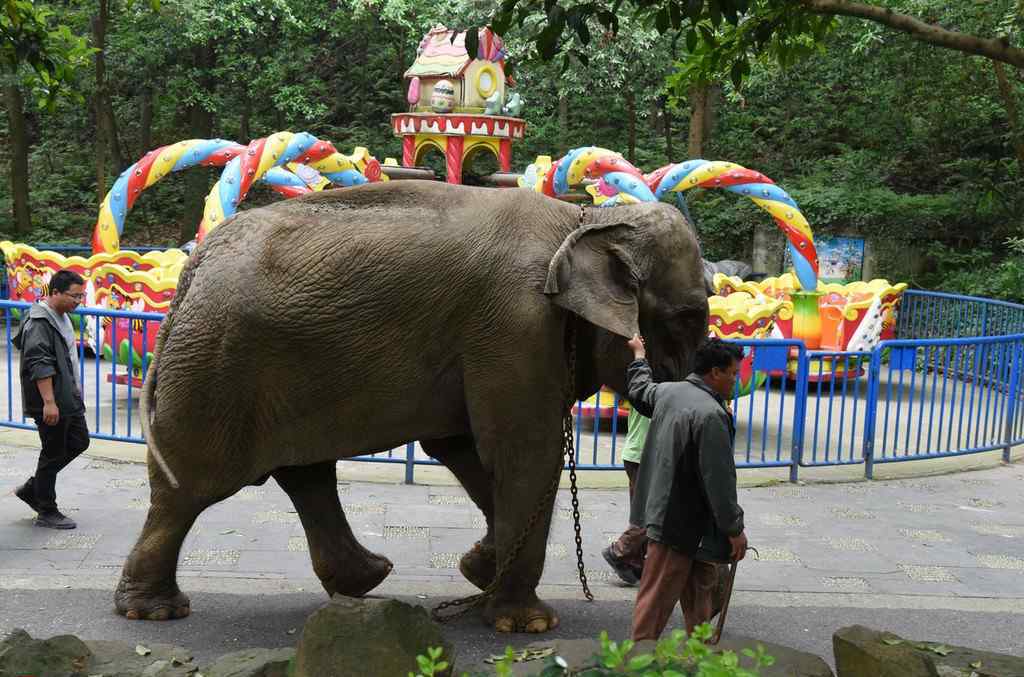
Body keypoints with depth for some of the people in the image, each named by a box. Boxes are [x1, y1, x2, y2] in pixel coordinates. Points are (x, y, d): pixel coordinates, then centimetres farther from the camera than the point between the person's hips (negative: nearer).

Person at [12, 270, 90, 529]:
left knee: (79, 442, 16)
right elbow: (39, 365, -23)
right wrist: (49, 402, -27)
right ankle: (47, 513, 12)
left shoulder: (62, 317, 13)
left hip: (69, 398, 10)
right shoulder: (39, 322, -18)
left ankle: (32, 488, 26)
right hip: (51, 403, -10)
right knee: (53, 454, -1)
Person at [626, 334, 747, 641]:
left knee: (699, 587, 23)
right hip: (680, 522, -10)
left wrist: (639, 354, 49)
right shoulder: (710, 414, -24)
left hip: (664, 510, 10)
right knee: (657, 598, -1)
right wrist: (734, 528, -14)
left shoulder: (668, 391, 4)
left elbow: (639, 388, 30)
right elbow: (718, 480, -23)